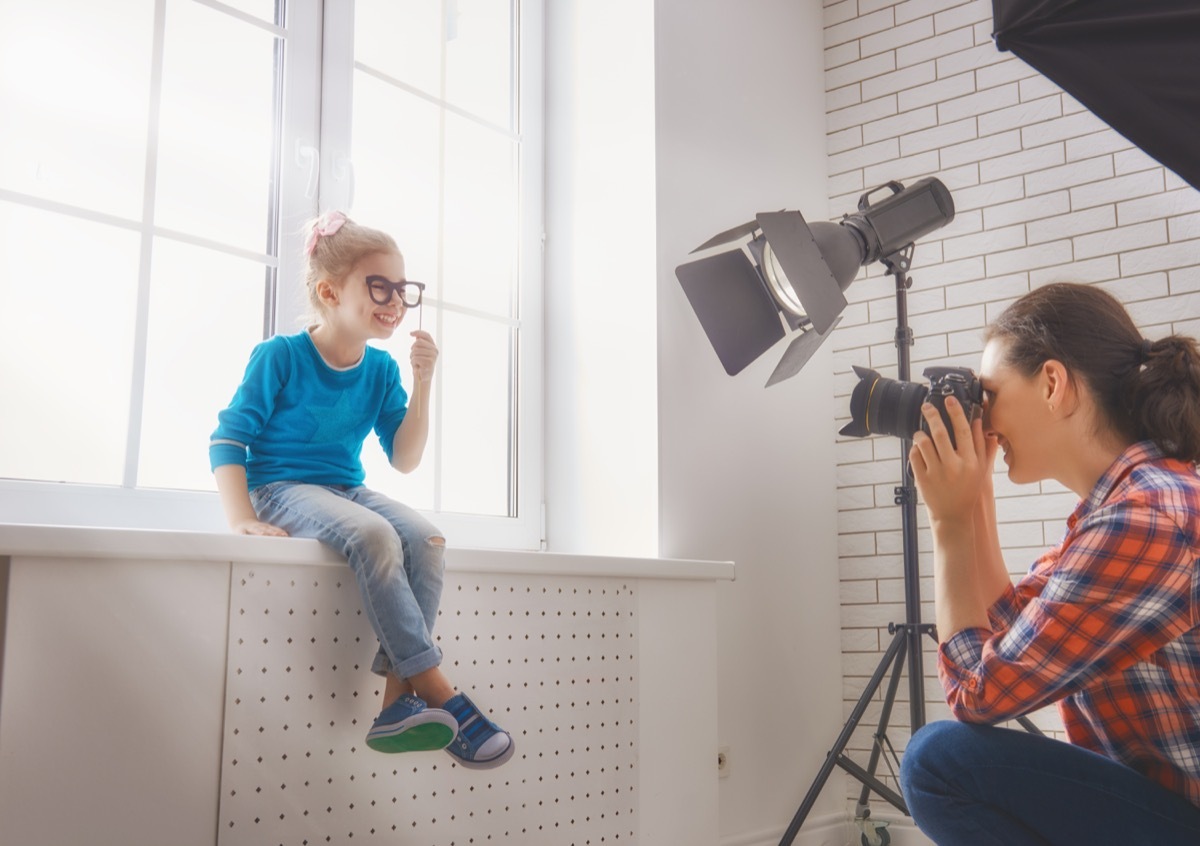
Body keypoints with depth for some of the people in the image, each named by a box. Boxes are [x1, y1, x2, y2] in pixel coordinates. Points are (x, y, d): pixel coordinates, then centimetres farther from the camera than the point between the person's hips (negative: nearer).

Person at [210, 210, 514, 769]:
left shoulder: (381, 370, 6)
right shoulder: (281, 356, -8)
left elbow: (404, 460, 2)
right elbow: (229, 438, -8)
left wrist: (422, 385, -9)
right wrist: (242, 519, -22)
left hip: (346, 491, 6)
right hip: (282, 490, -5)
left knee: (425, 539, -25)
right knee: (372, 534, -35)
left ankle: (399, 701, -29)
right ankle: (442, 698, -33)